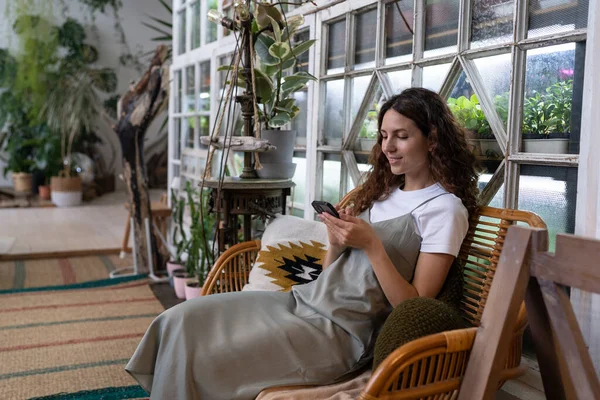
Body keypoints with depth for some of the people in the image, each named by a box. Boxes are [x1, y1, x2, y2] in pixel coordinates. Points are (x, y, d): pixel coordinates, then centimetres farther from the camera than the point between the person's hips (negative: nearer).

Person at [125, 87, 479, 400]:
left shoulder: (445, 209, -6)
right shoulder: (384, 191, 16)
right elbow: (330, 273, 14)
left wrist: (372, 245, -20)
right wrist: (336, 240, -7)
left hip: (343, 329, -7)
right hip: (304, 299, 8)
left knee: (205, 360, -17)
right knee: (182, 322, -7)